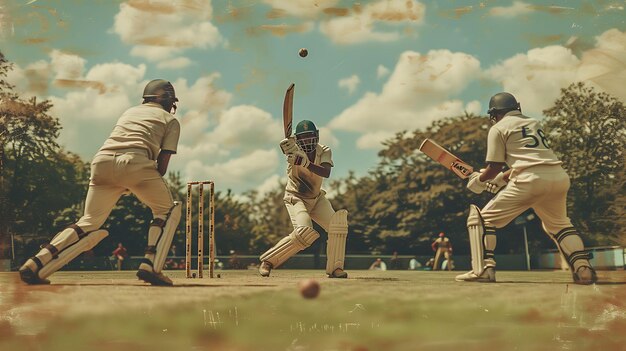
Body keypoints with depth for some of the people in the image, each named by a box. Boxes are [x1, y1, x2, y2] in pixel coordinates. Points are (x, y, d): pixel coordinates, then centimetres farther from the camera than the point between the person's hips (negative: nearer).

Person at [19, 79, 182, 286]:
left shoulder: (129, 112, 35)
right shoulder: (170, 119, 20)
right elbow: (163, 163, 10)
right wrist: (151, 185, 23)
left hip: (102, 162, 5)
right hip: (135, 163, -5)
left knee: (89, 223, 13)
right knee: (168, 210, 15)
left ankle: (36, 264, -3)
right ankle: (151, 266, -2)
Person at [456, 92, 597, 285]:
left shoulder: (498, 128, 8)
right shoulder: (534, 123, 28)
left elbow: (495, 167, 5)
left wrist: (478, 180, 24)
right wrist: (501, 179, 36)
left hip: (530, 181, -6)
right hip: (559, 177, 7)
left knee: (483, 218, 4)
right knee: (560, 224, 28)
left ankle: (483, 269, -9)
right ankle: (584, 269, 14)